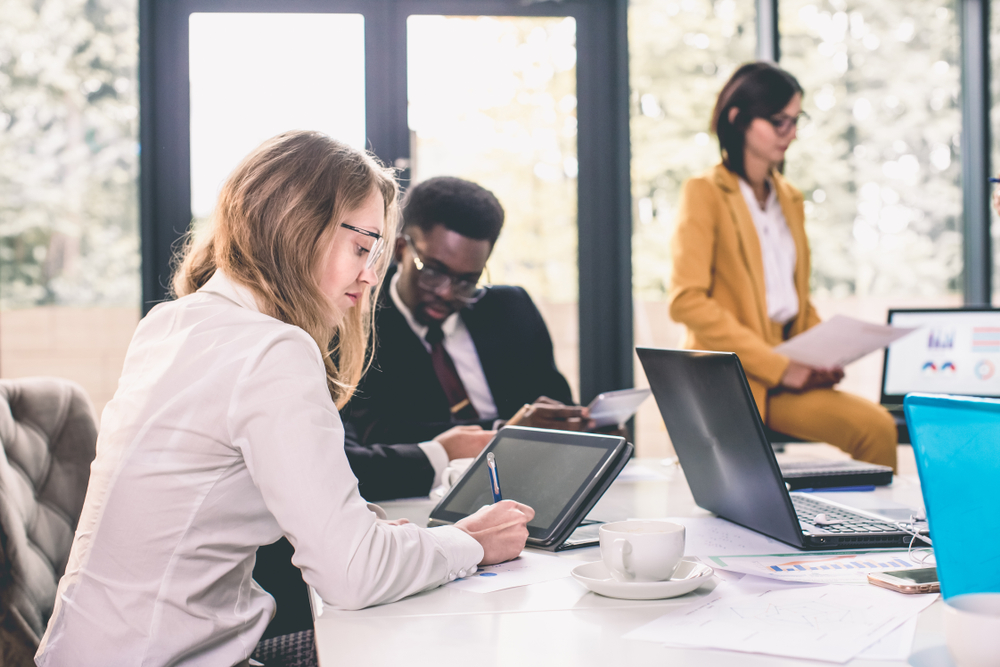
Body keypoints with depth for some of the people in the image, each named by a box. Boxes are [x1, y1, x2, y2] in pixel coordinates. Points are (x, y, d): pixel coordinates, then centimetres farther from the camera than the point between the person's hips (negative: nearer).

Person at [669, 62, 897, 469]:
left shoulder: (789, 198, 19)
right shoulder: (704, 193, -2)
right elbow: (686, 301, -13)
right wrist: (777, 366, -16)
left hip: (789, 377, 6)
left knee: (877, 427, -19)